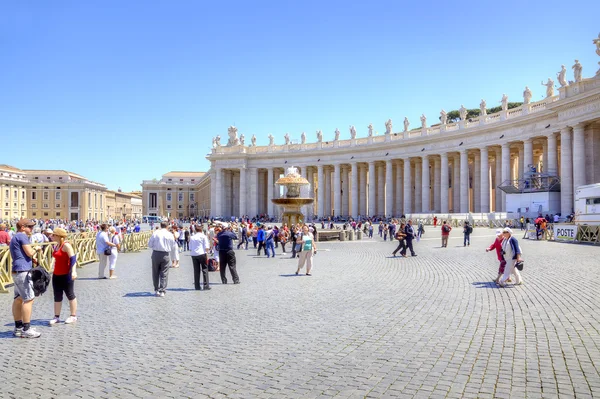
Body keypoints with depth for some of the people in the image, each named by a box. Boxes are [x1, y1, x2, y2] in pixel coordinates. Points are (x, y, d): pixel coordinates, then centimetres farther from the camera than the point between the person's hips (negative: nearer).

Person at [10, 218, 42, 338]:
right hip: (23, 271, -11)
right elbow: (29, 252, -16)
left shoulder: (14, 238, 22)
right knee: (29, 299, -9)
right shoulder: (22, 236, -10)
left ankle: (18, 328, 18)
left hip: (17, 272, 11)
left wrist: (31, 259, 14)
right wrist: (35, 249, 2)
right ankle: (26, 329, -7)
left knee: (19, 299, 13)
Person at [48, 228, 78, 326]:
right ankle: (57, 317, 17)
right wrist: (54, 270, 28)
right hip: (56, 275, 9)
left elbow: (73, 258, -24)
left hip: (66, 275, -9)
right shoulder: (57, 245, 12)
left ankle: (73, 316, 13)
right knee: (57, 296, 10)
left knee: (70, 295, 3)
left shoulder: (66, 245, -15)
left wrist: (73, 271, -33)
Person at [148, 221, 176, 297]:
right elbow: (173, 247, 5)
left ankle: (156, 290, 17)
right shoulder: (170, 234, 0)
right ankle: (162, 291, 1)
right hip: (165, 255, 0)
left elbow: (149, 244, 0)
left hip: (156, 254, 0)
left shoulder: (155, 233, -1)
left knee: (155, 273, 12)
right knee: (164, 274, 4)